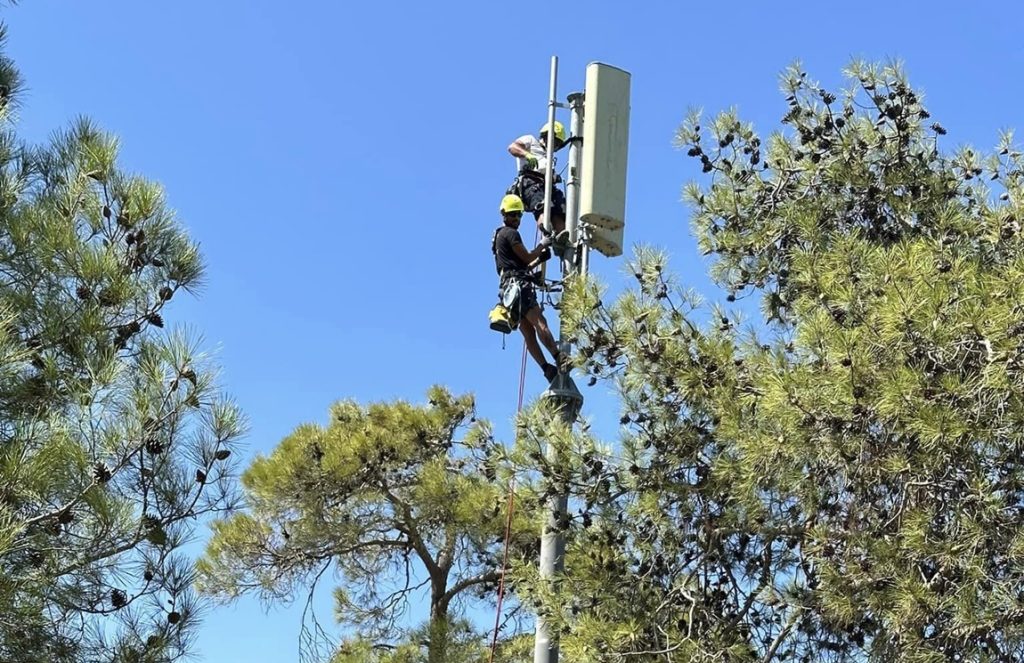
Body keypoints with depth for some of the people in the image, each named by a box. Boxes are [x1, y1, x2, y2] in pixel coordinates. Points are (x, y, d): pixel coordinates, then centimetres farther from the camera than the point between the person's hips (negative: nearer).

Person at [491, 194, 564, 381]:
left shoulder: (499, 236, 30)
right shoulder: (510, 233, -1)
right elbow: (527, 258, -4)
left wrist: (539, 259, 23)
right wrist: (542, 244, 10)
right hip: (518, 284, -10)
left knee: (529, 334, -2)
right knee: (540, 322, -19)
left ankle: (547, 368, -8)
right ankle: (559, 360, -28)